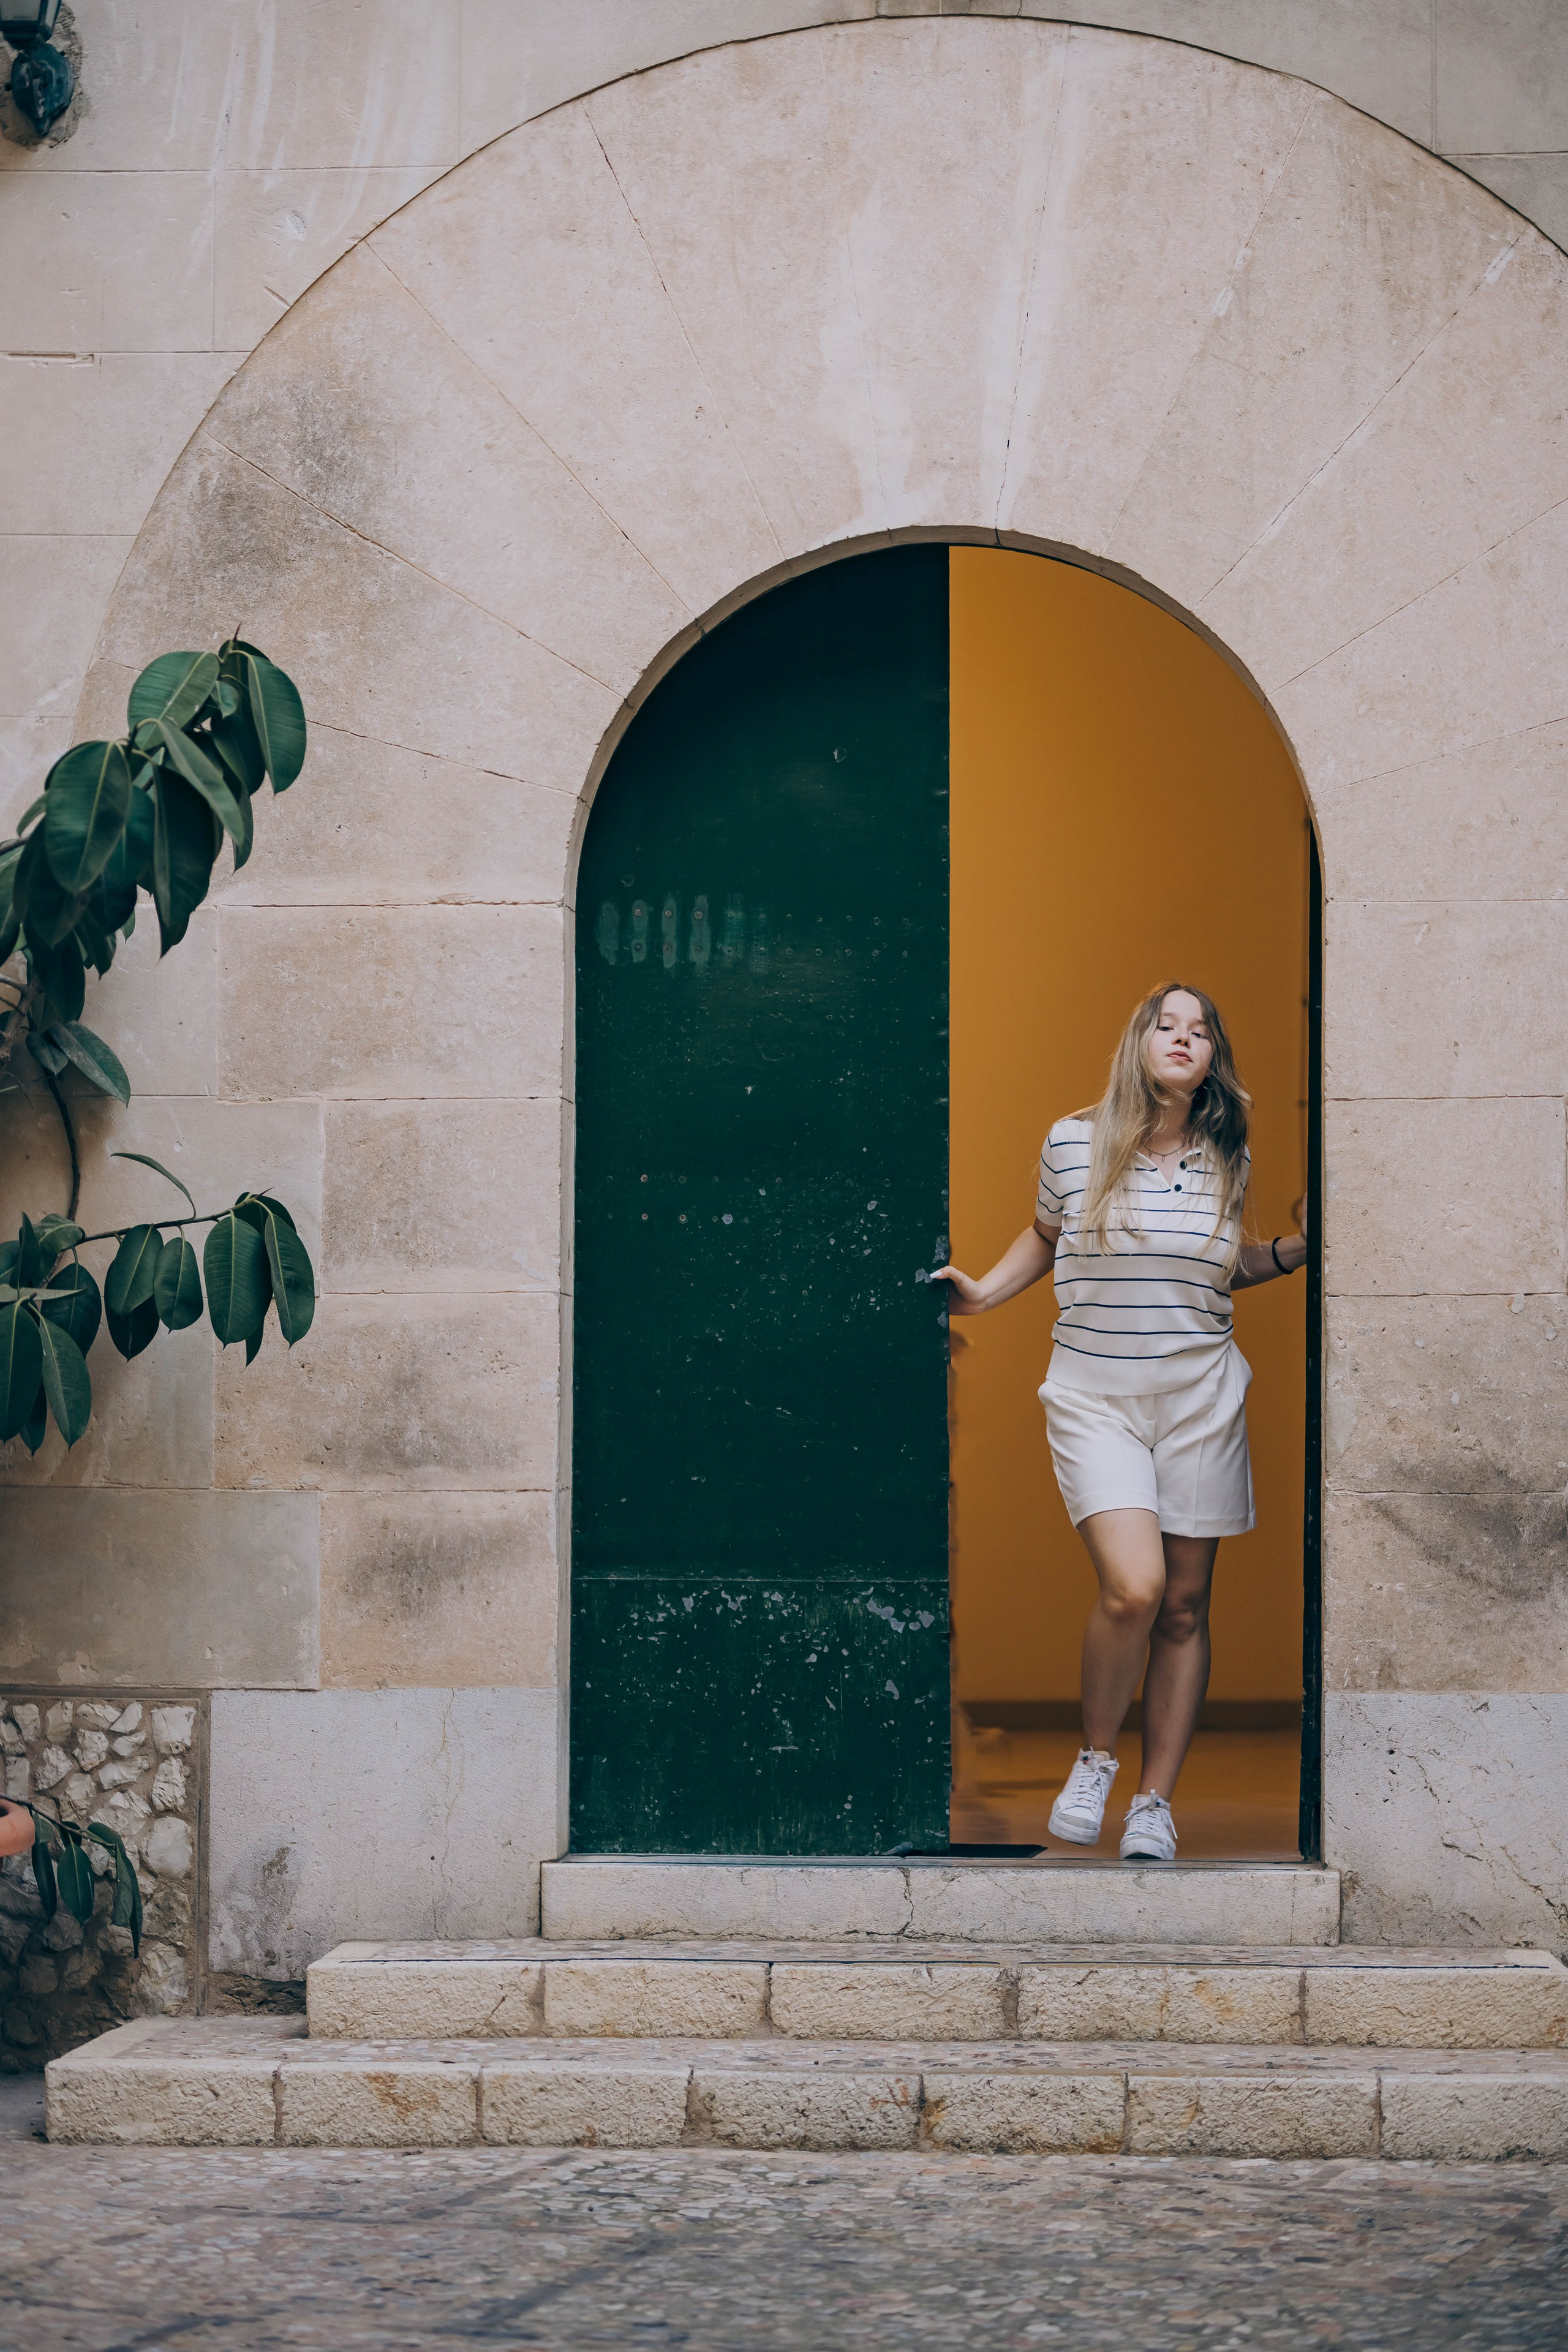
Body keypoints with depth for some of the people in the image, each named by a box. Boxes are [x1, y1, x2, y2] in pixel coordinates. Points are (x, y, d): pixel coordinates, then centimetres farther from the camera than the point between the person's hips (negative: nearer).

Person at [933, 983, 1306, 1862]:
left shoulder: (1228, 1159, 4)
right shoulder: (1074, 1144, -1)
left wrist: (1297, 1252, 5)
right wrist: (985, 1292, 8)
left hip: (1200, 1398, 3)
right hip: (1094, 1398, -2)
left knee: (1185, 1606, 4)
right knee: (1133, 1588, -19)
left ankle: (1156, 1803, 14)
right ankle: (1095, 1759, 6)